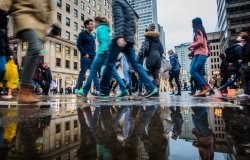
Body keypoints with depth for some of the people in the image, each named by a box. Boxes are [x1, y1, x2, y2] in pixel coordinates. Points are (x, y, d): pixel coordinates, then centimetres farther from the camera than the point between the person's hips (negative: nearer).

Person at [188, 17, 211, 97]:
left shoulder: (198, 31, -2)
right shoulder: (202, 32, 26)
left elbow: (200, 42, -16)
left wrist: (191, 46, -4)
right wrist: (193, 48, 19)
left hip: (199, 54, -10)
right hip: (203, 54, 10)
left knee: (193, 71, -16)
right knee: (199, 73, 3)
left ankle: (205, 86, -18)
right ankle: (203, 90, -5)